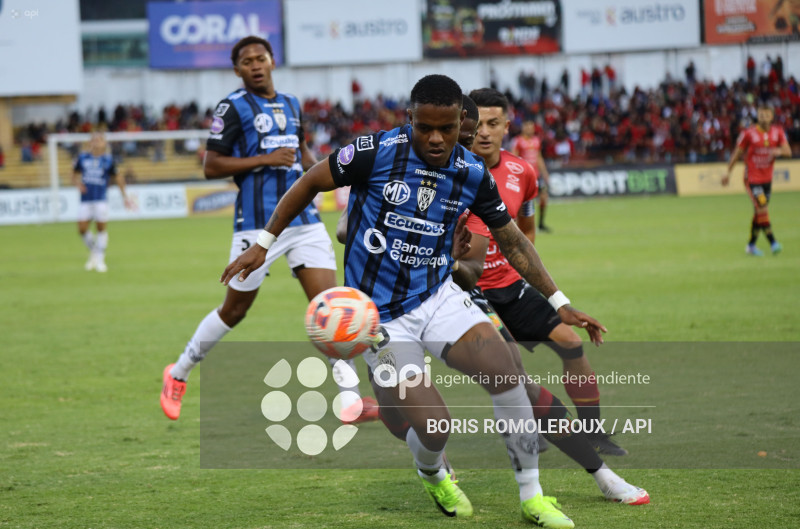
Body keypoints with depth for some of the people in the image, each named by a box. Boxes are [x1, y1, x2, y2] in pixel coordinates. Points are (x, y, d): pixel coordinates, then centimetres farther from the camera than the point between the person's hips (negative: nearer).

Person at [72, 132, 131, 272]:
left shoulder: (108, 160, 0)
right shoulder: (82, 158, 4)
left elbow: (118, 177, 9)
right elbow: (75, 174, 16)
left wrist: (124, 196, 10)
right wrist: (77, 183, -5)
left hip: (101, 200, -2)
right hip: (85, 200, 2)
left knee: (101, 228, -4)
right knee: (82, 229, -3)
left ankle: (100, 260, 8)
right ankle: (93, 252, 23)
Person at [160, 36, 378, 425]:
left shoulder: (290, 104, 15)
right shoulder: (233, 107, -4)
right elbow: (211, 166, -9)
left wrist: (313, 165, 11)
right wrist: (265, 159, -17)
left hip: (304, 219, 5)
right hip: (258, 224, -5)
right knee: (234, 311, 5)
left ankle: (350, 401, -8)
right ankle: (178, 374, 26)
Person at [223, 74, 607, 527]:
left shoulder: (473, 173, -2)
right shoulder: (377, 151, -15)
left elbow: (512, 239, 11)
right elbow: (311, 184, -1)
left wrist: (559, 302, 8)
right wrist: (264, 243, 0)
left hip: (439, 298, 3)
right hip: (380, 316, -3)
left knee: (506, 373, -20)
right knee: (434, 426, -14)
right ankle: (433, 474, 26)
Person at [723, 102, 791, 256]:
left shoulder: (778, 132, 0)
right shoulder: (748, 133, -11)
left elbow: (788, 152, -6)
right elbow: (737, 153, -1)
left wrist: (779, 151, -29)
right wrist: (728, 172, 1)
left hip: (767, 178, 5)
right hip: (752, 178, -5)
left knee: (759, 212, 10)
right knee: (762, 208, -17)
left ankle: (751, 245, 21)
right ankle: (772, 243, -16)